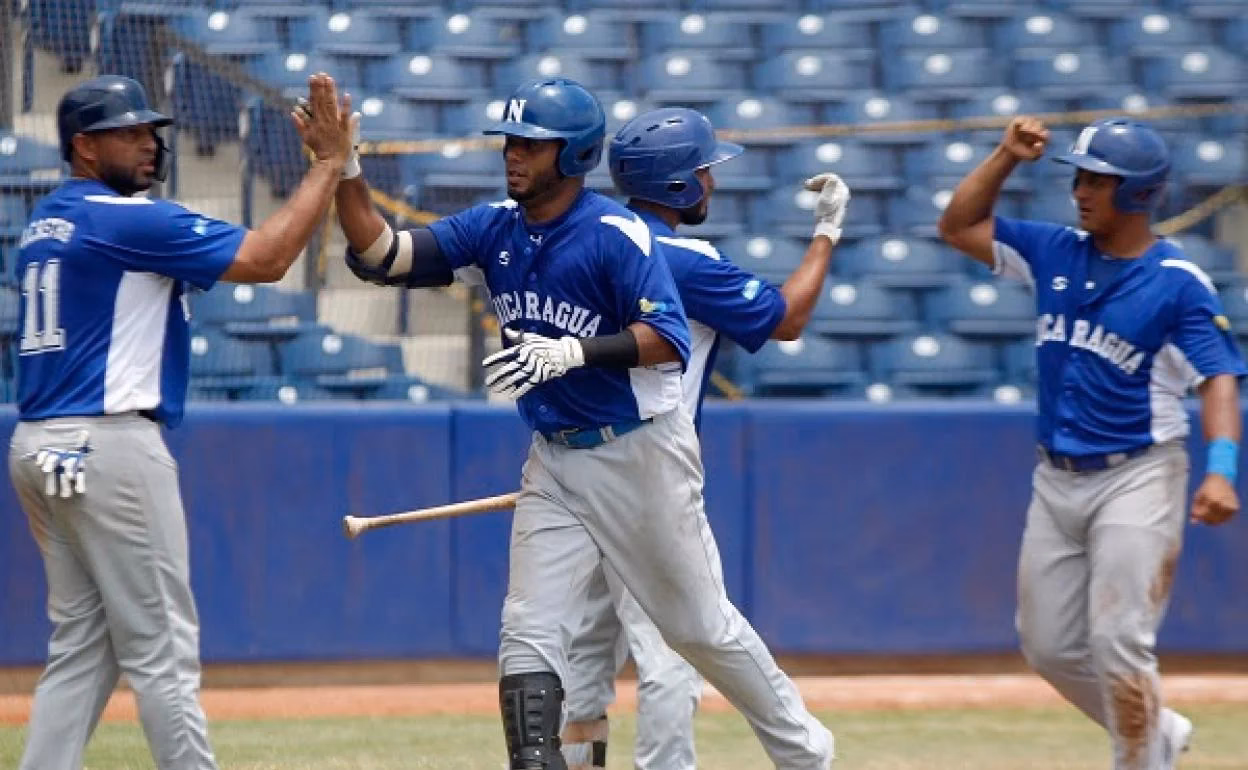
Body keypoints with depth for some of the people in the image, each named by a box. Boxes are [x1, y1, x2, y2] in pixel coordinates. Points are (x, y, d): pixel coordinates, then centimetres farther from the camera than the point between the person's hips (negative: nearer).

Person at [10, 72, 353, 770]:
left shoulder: (47, 222, 17)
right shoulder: (127, 219, -12)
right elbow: (265, 260, -15)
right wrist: (330, 163, -10)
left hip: (39, 447, 9)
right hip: (110, 447, -9)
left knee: (81, 647, 11)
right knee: (161, 648, -5)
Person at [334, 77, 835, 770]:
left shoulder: (616, 234, -17)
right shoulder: (493, 231, 1)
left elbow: (669, 340, -24)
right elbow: (381, 255, -6)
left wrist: (573, 353, -36)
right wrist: (346, 171, -21)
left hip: (641, 453, -5)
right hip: (554, 463, 5)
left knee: (701, 624, 7)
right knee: (529, 632, -5)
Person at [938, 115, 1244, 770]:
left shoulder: (1179, 284, -11)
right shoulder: (1055, 253, 5)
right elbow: (958, 226, 10)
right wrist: (1007, 157, -3)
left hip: (1137, 479, -6)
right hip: (1057, 481, 6)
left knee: (1117, 643, -13)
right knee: (1049, 646, 11)